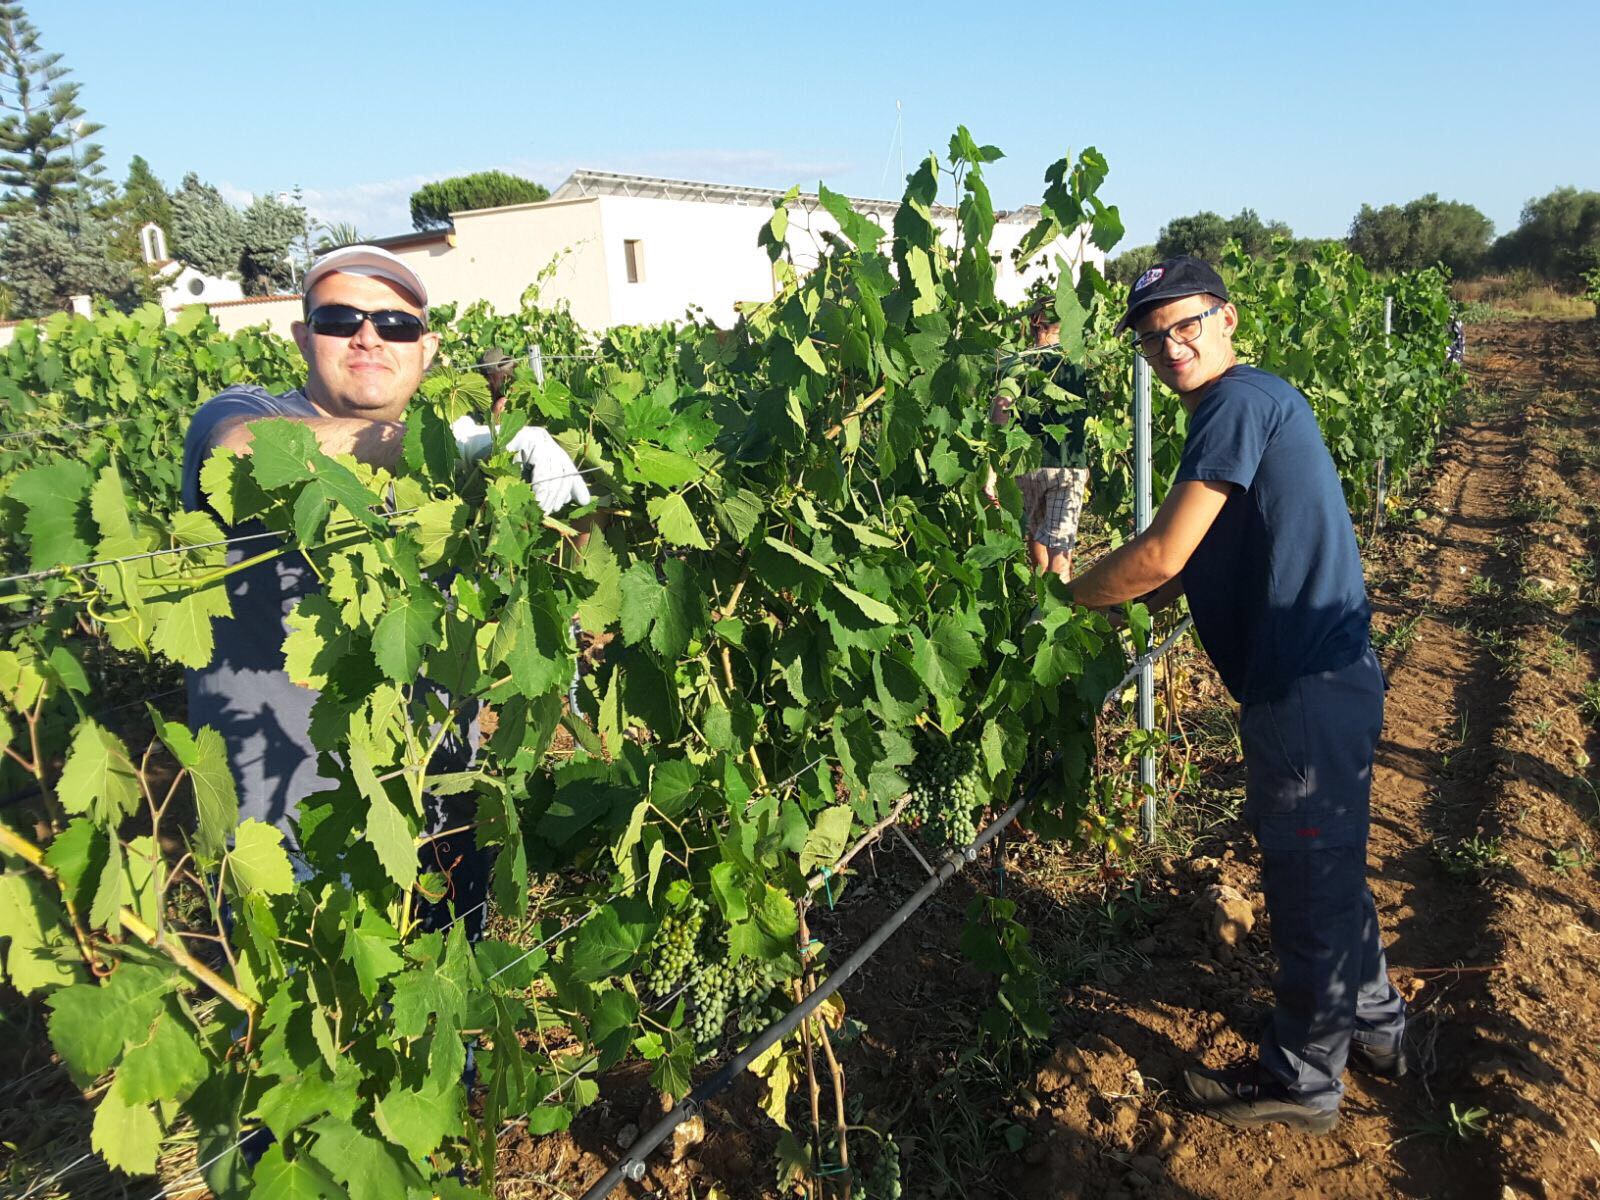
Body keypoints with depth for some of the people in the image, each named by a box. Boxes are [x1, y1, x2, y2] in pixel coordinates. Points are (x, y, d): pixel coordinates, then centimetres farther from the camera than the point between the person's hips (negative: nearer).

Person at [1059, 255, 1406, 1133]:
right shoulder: (1251, 405, 16)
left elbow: (1161, 555, -21)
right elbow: (1200, 561, 16)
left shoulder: (1241, 401, -16)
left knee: (1310, 881, 6)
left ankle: (1302, 1080, 25)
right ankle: (1374, 1026, 44)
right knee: (1325, 868, 24)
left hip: (1307, 689, -10)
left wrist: (1060, 599, -9)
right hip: (1319, 677, 10)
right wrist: (1148, 591, 4)